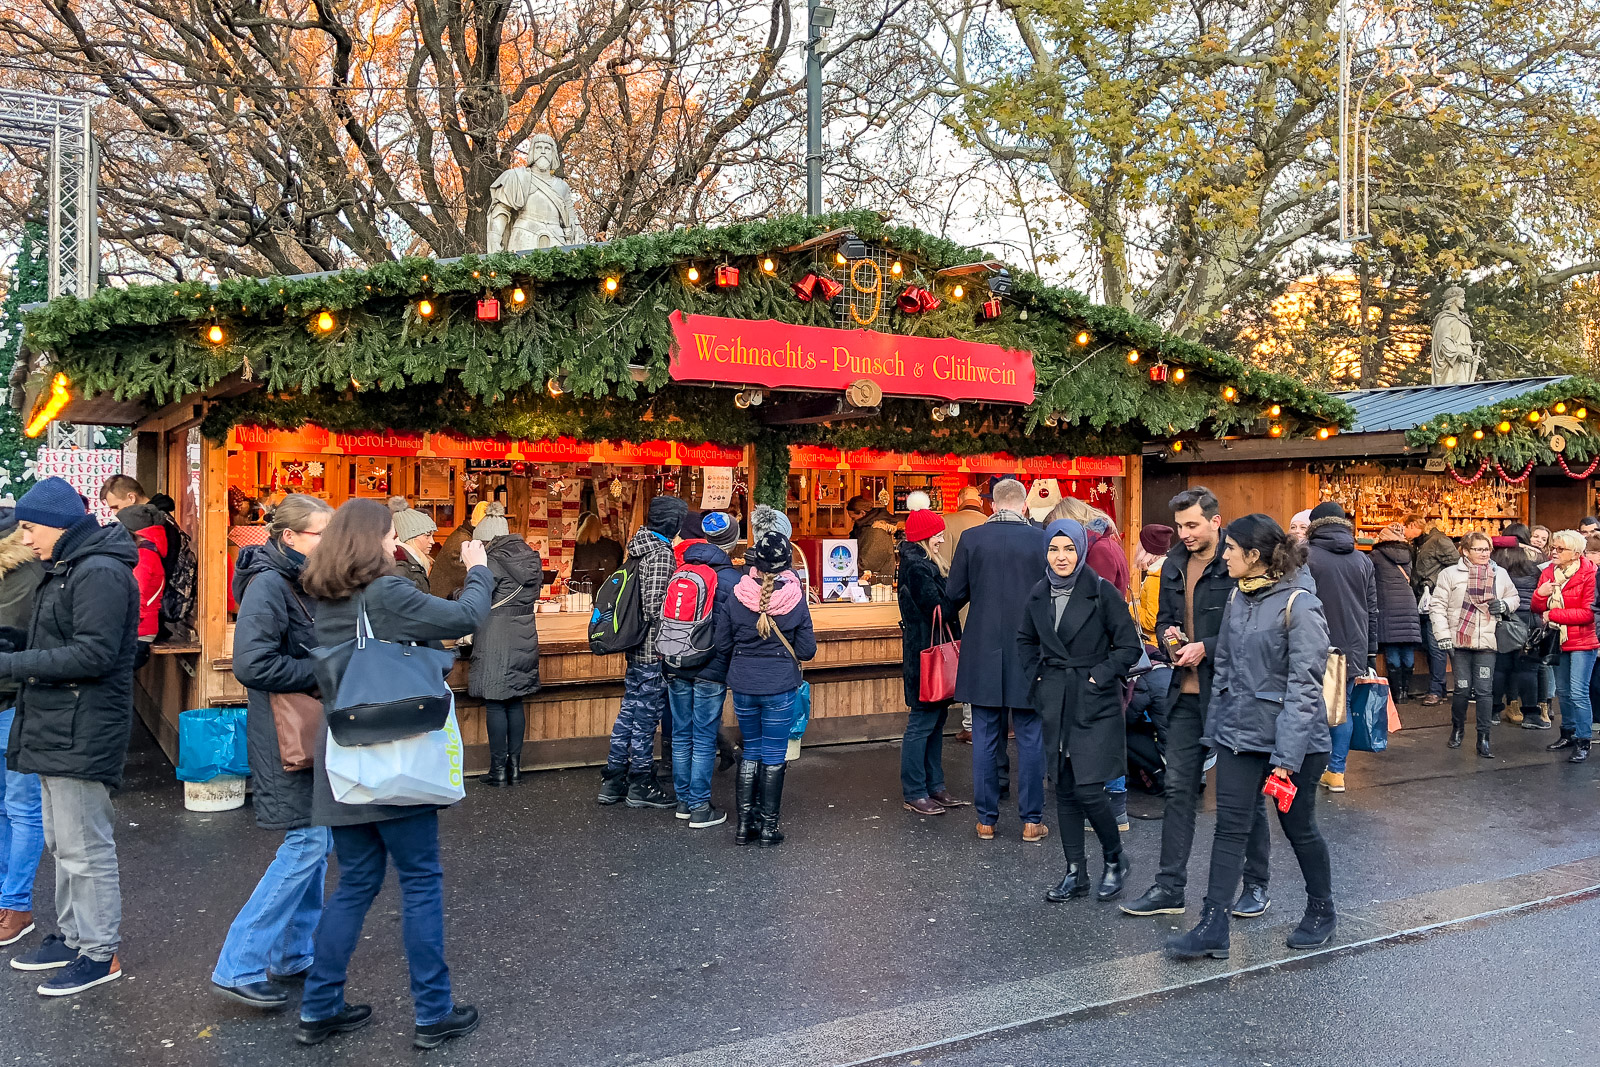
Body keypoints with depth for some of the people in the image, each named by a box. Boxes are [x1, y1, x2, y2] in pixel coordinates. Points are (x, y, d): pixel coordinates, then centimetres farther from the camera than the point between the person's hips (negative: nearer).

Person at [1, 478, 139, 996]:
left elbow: (94, 654, -24)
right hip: (54, 729, 11)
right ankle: (73, 936, 31)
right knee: (61, 842, 19)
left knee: (85, 847, -3)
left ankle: (101, 952, 8)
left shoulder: (101, 573, -17)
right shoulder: (66, 569, 17)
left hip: (82, 733, -11)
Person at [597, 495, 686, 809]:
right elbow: (654, 605, -23)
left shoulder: (641, 547, 10)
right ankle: (640, 786, 11)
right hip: (654, 652, -9)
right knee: (646, 716, 1)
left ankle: (612, 782, 22)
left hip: (637, 648, 9)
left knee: (629, 712, 15)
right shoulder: (662, 553, -17)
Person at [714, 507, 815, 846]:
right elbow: (807, 650, -6)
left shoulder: (736, 596, -8)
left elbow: (722, 642, -1)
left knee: (751, 751, 18)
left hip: (743, 684, 2)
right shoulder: (795, 598, -11)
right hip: (781, 687, -2)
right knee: (774, 756, 9)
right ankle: (768, 826, 15)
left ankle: (744, 823, 19)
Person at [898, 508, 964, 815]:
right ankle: (914, 793, 3)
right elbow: (940, 608, -20)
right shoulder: (916, 566, -15)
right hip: (925, 654, -10)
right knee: (922, 723, -4)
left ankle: (934, 787, 21)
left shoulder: (925, 563, 16)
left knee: (936, 719, 14)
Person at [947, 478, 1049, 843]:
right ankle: (1032, 820, 12)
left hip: (983, 653, 1)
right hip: (1029, 652, -1)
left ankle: (986, 820, 14)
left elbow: (954, 594, -2)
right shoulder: (1041, 539, -7)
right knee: (1030, 738, 8)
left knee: (985, 738, 9)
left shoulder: (971, 538, -5)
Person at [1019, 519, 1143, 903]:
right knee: (1064, 789, 9)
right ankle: (1075, 873, 19)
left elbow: (1130, 646, -7)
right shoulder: (1039, 594, 5)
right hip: (1056, 702, 5)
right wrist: (1038, 673, 10)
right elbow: (1026, 640, 23)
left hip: (1095, 702, -5)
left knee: (1088, 788, -10)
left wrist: (1099, 677, -12)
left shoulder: (1101, 591, -10)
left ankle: (1115, 861, 14)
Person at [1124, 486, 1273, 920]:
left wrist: (1206, 648, -20)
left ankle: (1257, 884, 22)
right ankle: (1170, 887, 14)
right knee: (1179, 790, 8)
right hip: (1186, 692, 6)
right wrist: (1168, 635, 0)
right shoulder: (1174, 566, 10)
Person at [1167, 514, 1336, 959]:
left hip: (1292, 737, -6)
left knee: (1298, 827, 10)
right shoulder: (1237, 599, 6)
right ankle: (1213, 927, 4)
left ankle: (1322, 910, 34)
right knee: (1230, 826, 2)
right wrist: (1215, 729, 11)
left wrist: (1287, 757, -21)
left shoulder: (1299, 606, -16)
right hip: (1240, 732, 6)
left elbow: (1304, 687, -18)